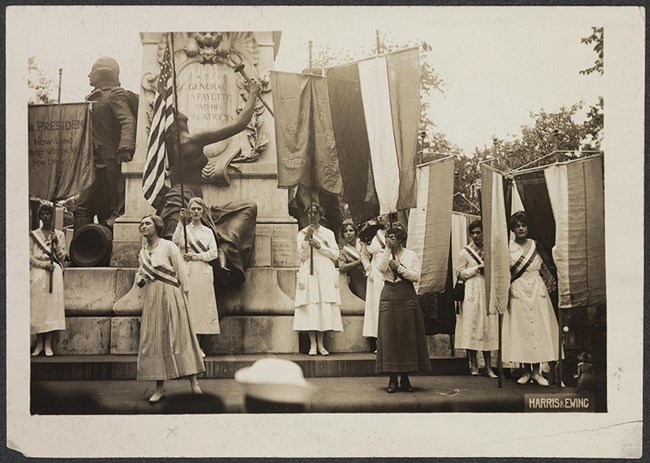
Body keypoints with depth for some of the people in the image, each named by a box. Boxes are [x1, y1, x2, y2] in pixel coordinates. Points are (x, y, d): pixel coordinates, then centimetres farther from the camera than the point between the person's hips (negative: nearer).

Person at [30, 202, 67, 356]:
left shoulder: (59, 235, 11)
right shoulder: (33, 235, 10)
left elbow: (62, 257, 7)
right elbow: (29, 256, 3)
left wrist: (56, 244, -9)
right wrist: (44, 264, -11)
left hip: (54, 273, 0)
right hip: (37, 273, 0)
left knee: (52, 305, -6)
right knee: (37, 306, -4)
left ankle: (48, 344, -4)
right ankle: (39, 343, 1)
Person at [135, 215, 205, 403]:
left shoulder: (168, 246, -3)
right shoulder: (142, 252, 13)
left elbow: (181, 272, -4)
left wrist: (184, 296, -8)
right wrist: (139, 280, 1)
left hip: (171, 295, -5)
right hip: (152, 298, 5)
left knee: (179, 336, -5)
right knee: (154, 339, 1)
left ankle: (193, 382, -1)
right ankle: (159, 388, 4)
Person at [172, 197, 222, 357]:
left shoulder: (207, 231, 13)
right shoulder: (183, 229, 10)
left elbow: (213, 253, 4)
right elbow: (175, 242, -10)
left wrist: (195, 256, -6)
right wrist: (181, 222, -14)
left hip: (203, 272, 1)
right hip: (186, 272, -1)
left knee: (201, 306, -2)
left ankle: (197, 346, 4)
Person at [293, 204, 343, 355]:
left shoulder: (328, 233, 13)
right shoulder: (302, 233, 10)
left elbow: (335, 254, 4)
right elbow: (302, 255, 0)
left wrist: (319, 246, -6)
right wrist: (307, 238, -10)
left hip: (326, 274, 1)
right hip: (309, 273, -1)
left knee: (325, 307, -5)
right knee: (310, 306, -9)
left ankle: (320, 344, -2)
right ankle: (313, 344, -6)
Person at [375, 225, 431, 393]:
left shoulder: (411, 255, 8)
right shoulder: (382, 254, 10)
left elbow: (416, 276, -3)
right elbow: (381, 268, -12)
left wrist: (399, 268, -9)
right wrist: (388, 249, -11)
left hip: (407, 297, 0)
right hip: (389, 296, 0)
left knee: (407, 335, -1)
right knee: (389, 335, -4)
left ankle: (405, 378, 7)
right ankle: (392, 378, 1)